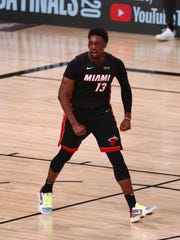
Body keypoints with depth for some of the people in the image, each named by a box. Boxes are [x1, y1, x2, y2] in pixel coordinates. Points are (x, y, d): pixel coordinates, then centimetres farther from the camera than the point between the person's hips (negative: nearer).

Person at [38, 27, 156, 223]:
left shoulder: (115, 64, -11)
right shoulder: (77, 64, -20)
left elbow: (125, 87, 9)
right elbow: (63, 95, -17)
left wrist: (127, 117, 2)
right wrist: (75, 124, -23)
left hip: (103, 115, 1)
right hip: (77, 114, -1)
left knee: (117, 157, -10)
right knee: (65, 154, 15)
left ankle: (133, 207, -13)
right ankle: (46, 192, 42)